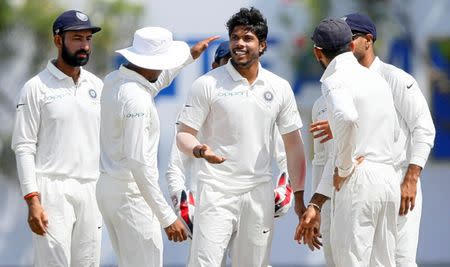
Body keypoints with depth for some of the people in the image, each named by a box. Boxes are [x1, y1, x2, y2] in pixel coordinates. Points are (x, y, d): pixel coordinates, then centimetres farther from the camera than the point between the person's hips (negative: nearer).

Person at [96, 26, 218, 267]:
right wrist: (167, 218, -26)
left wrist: (190, 56, 42)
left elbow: (154, 82, 31)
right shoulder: (136, 99, -22)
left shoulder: (113, 81, 7)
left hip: (107, 186, 10)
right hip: (131, 193, -10)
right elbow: (138, 163, -26)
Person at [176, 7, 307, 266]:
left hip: (259, 194, 3)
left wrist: (299, 196, 9)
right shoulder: (207, 84, -2)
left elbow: (293, 144, 12)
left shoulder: (280, 88, 7)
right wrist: (199, 150, -26)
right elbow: (184, 134, -2)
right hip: (217, 193, -3)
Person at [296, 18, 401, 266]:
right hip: (389, 178, 7)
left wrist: (343, 169, -14)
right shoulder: (377, 80, 19)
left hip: (359, 180, -7)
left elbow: (347, 117, -29)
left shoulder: (335, 81, -6)